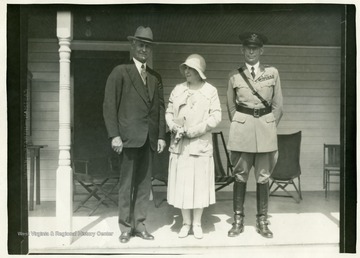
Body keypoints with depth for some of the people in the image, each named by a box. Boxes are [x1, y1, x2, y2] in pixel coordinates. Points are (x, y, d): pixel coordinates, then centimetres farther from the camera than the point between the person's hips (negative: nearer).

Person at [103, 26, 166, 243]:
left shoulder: (156, 77, 16)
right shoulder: (120, 72, 2)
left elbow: (161, 107, 13)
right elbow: (109, 105, -3)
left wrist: (161, 135, 5)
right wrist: (114, 135, -11)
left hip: (150, 137, 4)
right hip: (129, 136, -4)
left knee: (145, 182, 8)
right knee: (127, 183, 2)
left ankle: (140, 224, 19)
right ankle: (125, 227, 15)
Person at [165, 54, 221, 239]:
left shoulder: (210, 91, 0)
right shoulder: (177, 89, 8)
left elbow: (216, 117, -7)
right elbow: (169, 112, 10)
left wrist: (192, 131, -13)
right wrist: (174, 127, -11)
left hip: (200, 145, -2)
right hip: (179, 145, 2)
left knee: (199, 184, 5)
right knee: (181, 184, 6)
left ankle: (197, 223, 20)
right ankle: (186, 222, 21)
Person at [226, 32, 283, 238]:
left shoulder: (272, 73, 7)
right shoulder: (235, 76, 7)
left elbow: (278, 105, 9)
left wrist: (270, 126, 4)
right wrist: (239, 125, 7)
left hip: (266, 129, 0)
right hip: (241, 129, 0)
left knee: (263, 177, 4)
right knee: (240, 176, 3)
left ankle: (262, 221, 16)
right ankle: (238, 220, 14)